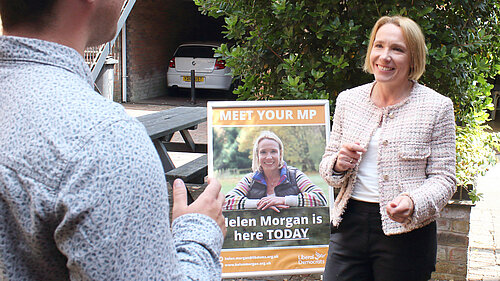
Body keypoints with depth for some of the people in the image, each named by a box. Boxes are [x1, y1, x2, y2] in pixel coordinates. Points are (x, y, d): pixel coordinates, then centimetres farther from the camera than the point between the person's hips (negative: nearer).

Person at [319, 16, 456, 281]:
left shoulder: (437, 107, -3)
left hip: (406, 233, -2)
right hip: (349, 225, 3)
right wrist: (338, 165, -11)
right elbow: (327, 165, 13)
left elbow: (443, 178, -4)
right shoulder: (348, 100, 7)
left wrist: (414, 203, -23)